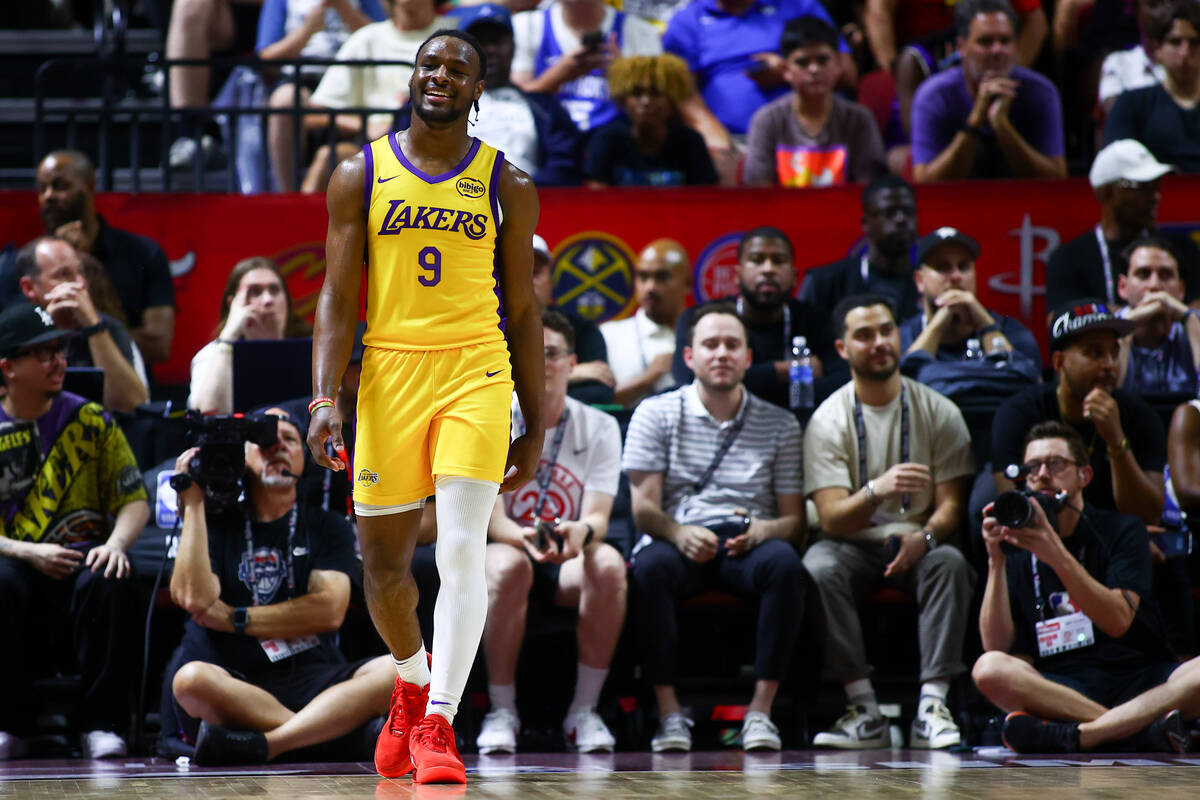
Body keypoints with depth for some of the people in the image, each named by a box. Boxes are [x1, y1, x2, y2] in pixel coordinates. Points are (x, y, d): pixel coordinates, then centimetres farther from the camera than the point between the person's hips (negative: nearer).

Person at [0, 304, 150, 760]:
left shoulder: (89, 420, 9)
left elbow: (135, 501, 6)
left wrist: (116, 543, -14)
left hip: (83, 561, 1)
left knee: (107, 584, -33)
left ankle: (103, 724, -25)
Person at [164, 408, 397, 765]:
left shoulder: (328, 527, 17)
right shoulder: (217, 524, 14)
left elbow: (329, 611, 1)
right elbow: (195, 598, -6)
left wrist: (235, 619, 0)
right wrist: (193, 504, 0)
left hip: (313, 682, 1)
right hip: (235, 688, -1)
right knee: (190, 679, -36)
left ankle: (266, 743, -39)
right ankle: (346, 733, -33)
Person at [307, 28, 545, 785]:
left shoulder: (507, 184, 5)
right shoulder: (361, 176, 5)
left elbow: (523, 311, 8)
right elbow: (338, 298, 2)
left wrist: (536, 427, 7)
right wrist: (326, 399, -11)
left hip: (477, 374, -1)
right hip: (389, 374, 1)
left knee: (463, 550, -16)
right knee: (385, 562, 10)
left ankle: (439, 723, -11)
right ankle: (414, 681, 38)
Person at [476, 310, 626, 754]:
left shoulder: (599, 427, 2)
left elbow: (599, 517, -10)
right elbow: (491, 516, -12)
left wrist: (582, 531, -36)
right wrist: (524, 536, -36)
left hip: (570, 563, 1)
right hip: (506, 547, -1)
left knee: (608, 563, -33)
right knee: (509, 564, -38)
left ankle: (584, 710, -24)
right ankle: (502, 710, -27)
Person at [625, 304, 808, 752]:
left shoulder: (779, 425, 15)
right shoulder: (656, 415, 11)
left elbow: (795, 519, 11)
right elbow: (644, 509, 2)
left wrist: (764, 530, -14)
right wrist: (679, 533, -21)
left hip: (747, 546, 1)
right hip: (678, 541, -1)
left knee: (786, 564, -34)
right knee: (650, 567, -37)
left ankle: (760, 710, -32)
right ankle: (669, 712, -32)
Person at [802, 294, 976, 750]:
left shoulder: (937, 412, 1)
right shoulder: (828, 420, -3)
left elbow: (951, 504, 0)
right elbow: (832, 519, -12)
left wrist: (924, 537, -24)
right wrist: (877, 491, -35)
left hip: (917, 544, 0)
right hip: (854, 545, 0)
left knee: (950, 563, -33)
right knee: (818, 567, -33)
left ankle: (931, 706, -35)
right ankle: (864, 711, -30)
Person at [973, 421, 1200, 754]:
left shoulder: (1122, 531, 7)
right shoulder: (1016, 549, 10)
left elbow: (1118, 621, -11)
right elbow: (997, 647, -1)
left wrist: (1057, 556, -22)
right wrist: (996, 561, -12)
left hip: (1141, 685, 0)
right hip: (1059, 687, 1)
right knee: (989, 669, -30)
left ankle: (1075, 735, -38)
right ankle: (1145, 730, -35)